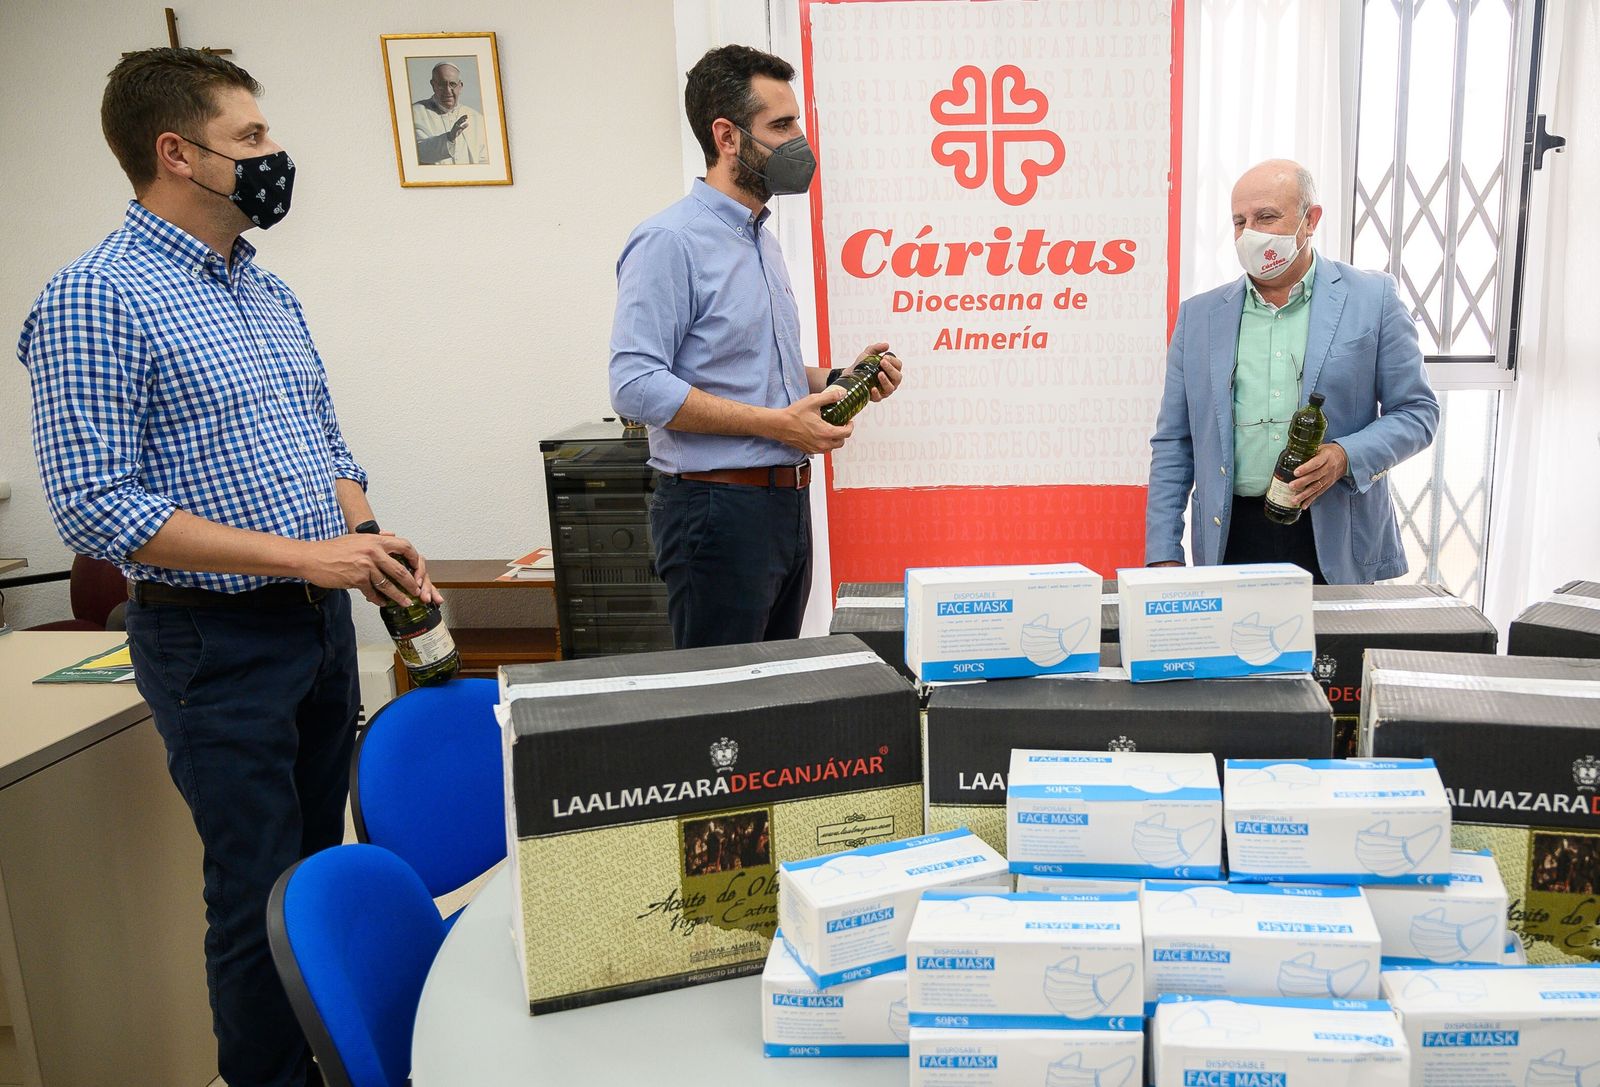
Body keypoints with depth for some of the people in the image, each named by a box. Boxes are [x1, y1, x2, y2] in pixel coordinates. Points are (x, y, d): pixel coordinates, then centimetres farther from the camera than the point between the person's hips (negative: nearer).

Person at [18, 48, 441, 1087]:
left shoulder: (269, 290, 11)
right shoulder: (96, 299, -13)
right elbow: (95, 506, -19)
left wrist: (373, 542, -1)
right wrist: (301, 555, -22)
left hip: (322, 620, 8)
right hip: (216, 641, -7)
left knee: (322, 862, 18)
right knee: (262, 893, 2)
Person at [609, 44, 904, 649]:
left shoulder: (762, 240, 17)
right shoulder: (669, 241, -13)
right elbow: (636, 387, -22)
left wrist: (835, 381, 7)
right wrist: (779, 423, -22)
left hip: (786, 502, 9)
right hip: (718, 508, -9)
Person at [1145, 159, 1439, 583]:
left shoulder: (1372, 300, 3)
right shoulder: (1199, 315, 8)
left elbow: (1417, 411, 5)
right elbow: (1173, 445, 8)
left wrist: (1346, 457, -15)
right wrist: (1163, 554, 1)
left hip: (1335, 543, -1)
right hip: (1229, 541, 2)